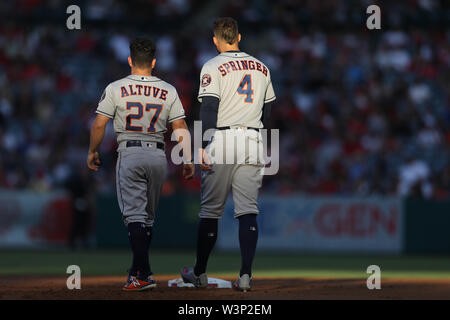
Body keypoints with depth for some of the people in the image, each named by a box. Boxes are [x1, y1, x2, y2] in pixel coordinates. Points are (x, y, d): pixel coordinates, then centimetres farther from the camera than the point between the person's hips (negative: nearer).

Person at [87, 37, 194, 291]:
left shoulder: (116, 89, -3)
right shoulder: (168, 91, 4)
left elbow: (99, 124, -3)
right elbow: (181, 128, 2)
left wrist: (92, 152, 11)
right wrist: (188, 160, 7)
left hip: (130, 155, -3)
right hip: (158, 156, 3)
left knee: (135, 214, -8)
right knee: (148, 217, 16)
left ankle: (144, 274, -20)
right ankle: (137, 270, 23)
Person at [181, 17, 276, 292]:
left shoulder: (214, 67, -4)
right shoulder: (261, 68, 13)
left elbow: (209, 107, -14)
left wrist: (203, 146, -18)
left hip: (222, 139, -4)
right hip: (253, 141, 4)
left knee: (211, 210, 6)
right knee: (248, 210, 0)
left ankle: (200, 273, 16)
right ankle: (246, 275, -12)